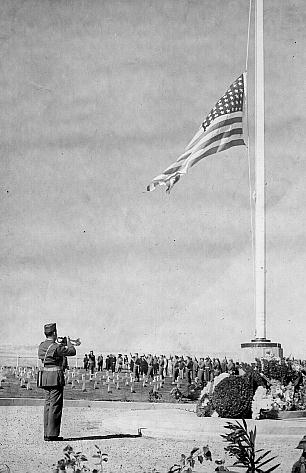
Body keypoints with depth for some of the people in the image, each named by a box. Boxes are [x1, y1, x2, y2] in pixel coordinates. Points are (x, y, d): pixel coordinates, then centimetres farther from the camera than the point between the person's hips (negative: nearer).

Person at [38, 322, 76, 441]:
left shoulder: (41, 346, 8)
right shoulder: (55, 347, -16)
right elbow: (72, 352, -8)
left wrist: (63, 345, 23)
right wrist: (68, 342, 9)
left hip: (45, 375, 8)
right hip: (56, 376, -8)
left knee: (48, 404, 12)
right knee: (55, 405, -4)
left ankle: (47, 434, 14)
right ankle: (52, 434, -3)